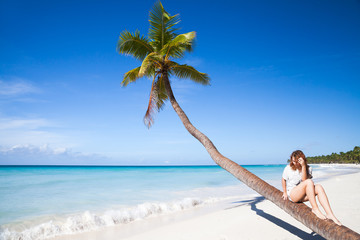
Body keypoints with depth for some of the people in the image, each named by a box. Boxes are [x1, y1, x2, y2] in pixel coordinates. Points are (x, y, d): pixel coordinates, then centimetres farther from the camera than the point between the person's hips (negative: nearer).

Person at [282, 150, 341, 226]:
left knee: (319, 187, -29)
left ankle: (329, 214, -39)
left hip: (303, 195, 4)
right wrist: (285, 193, 15)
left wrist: (303, 166, -21)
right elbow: (283, 180, 12)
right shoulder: (288, 168, -1)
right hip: (292, 194, -3)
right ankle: (315, 209, -29)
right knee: (309, 182, -31)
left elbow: (304, 180, -14)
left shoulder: (308, 168, 4)